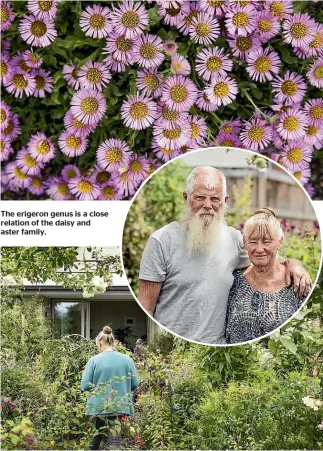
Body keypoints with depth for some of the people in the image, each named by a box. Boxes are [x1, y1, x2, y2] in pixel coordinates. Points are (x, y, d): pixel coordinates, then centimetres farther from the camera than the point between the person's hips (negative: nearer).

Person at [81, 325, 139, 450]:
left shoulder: (94, 360, -6)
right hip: (121, 408, 1)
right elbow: (135, 384, 3)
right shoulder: (127, 360, -1)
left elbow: (85, 385, -6)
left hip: (99, 408, -1)